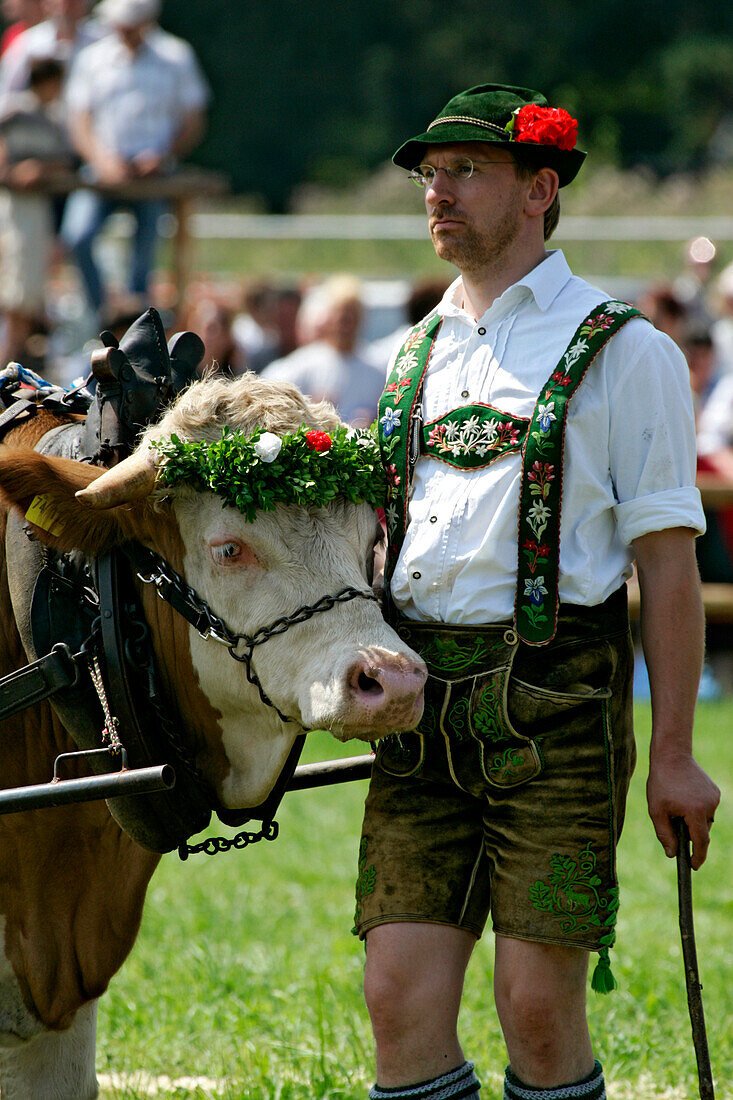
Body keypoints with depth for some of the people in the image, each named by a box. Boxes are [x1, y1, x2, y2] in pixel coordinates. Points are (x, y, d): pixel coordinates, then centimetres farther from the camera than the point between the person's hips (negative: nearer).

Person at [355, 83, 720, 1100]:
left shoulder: (622, 351, 0)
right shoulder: (420, 352, 18)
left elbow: (667, 559, -3)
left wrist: (673, 752, -8)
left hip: (552, 703, -5)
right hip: (419, 706, 5)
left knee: (537, 1004, -7)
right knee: (401, 999, -2)